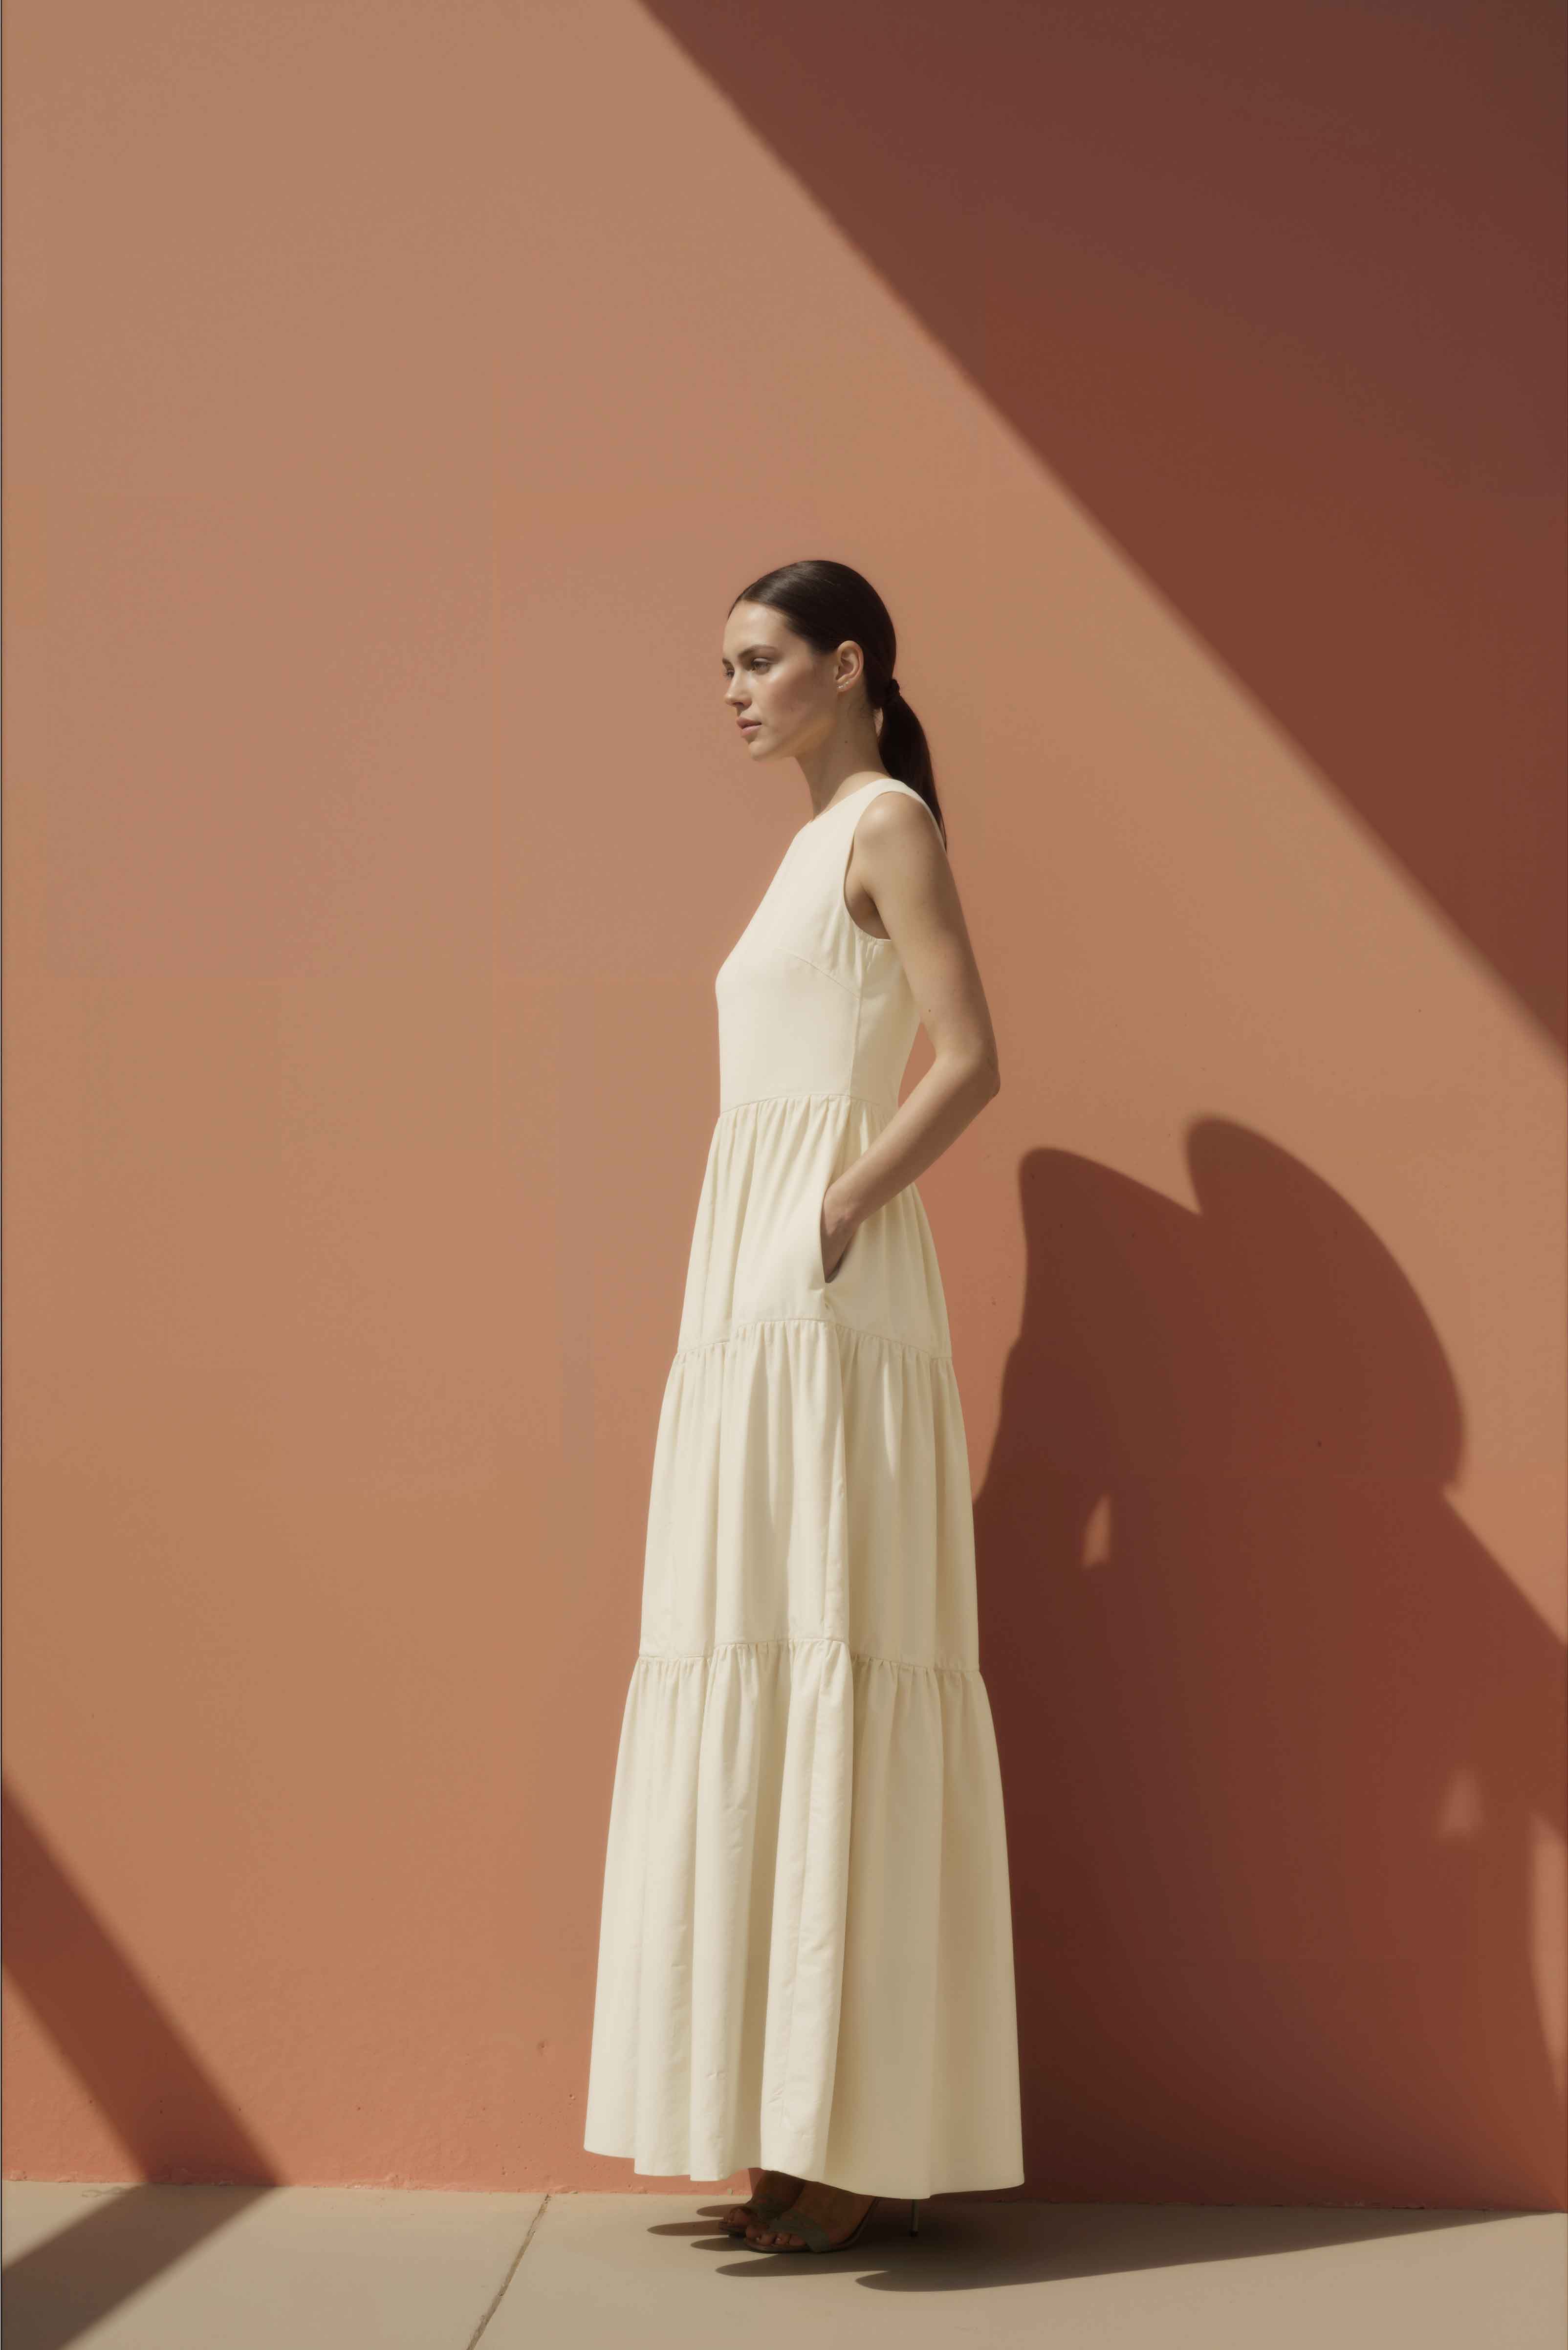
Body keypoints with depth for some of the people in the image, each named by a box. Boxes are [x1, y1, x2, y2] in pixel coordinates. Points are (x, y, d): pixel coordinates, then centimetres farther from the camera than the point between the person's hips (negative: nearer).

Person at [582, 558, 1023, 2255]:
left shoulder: (890, 821, -4)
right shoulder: (818, 846, 22)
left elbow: (969, 1061, -14)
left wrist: (833, 1223, -14)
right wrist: (749, 1285, 15)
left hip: (829, 1299, -9)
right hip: (759, 1304, 9)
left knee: (831, 1666, -8)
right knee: (767, 1675, 7)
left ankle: (862, 2139, -2)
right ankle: (813, 2119, 12)